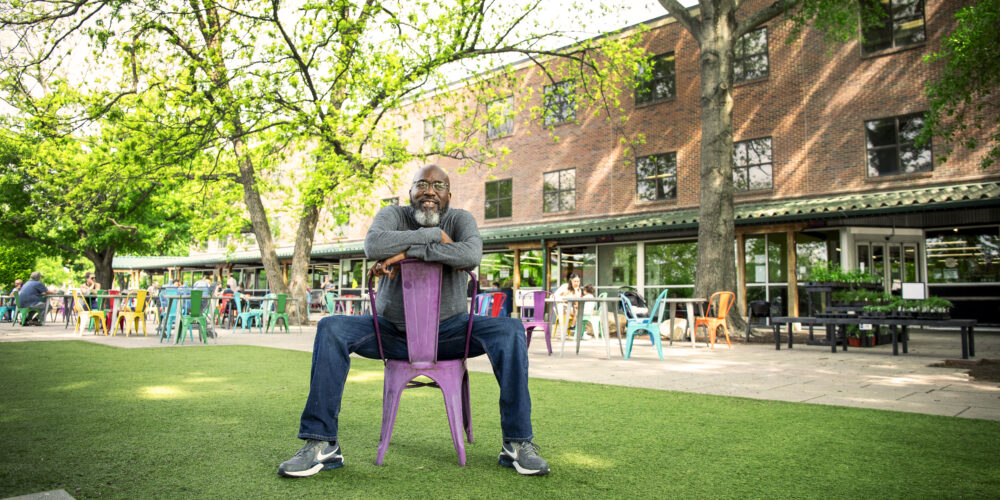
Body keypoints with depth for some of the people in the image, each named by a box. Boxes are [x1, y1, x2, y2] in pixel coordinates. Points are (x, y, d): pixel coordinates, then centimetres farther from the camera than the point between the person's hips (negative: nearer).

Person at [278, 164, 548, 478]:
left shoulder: (460, 219, -2)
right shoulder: (393, 215, -2)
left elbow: (472, 255, -27)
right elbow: (373, 245, -26)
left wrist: (407, 252, -27)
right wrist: (434, 234, -22)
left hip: (449, 331, 0)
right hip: (394, 331, 1)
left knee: (510, 331, -24)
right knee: (330, 328, -22)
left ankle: (517, 442, -19)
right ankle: (321, 444, -19)